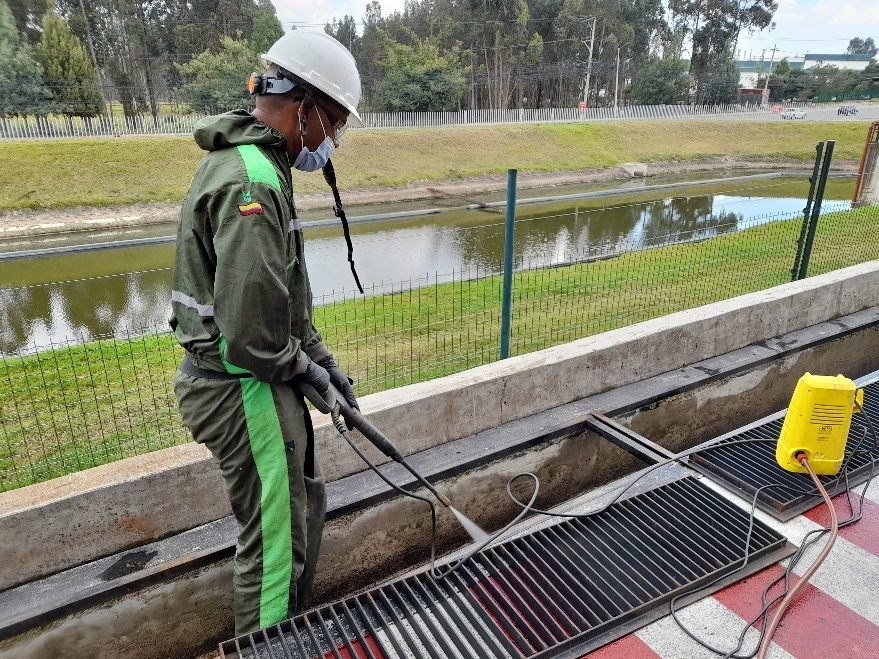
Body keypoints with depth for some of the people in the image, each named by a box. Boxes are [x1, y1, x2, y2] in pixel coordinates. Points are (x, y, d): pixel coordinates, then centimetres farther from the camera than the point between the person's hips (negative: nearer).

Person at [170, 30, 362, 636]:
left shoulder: (257, 163, 11)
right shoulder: (251, 184, -25)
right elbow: (250, 331, -29)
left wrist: (321, 356, 12)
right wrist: (303, 366, -10)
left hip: (258, 379, 11)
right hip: (244, 389, -11)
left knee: (306, 502, 26)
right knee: (277, 539, 6)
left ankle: (294, 625, 48)